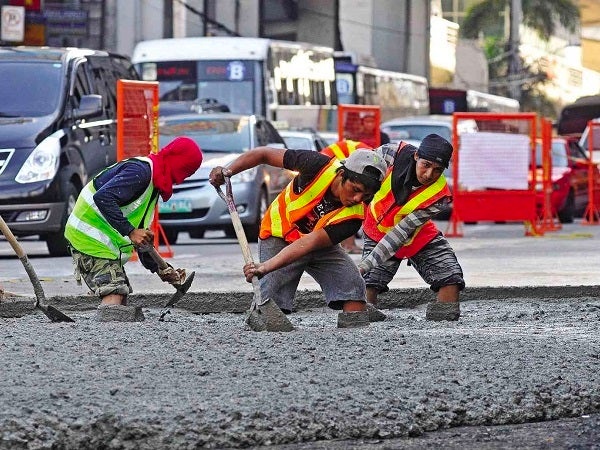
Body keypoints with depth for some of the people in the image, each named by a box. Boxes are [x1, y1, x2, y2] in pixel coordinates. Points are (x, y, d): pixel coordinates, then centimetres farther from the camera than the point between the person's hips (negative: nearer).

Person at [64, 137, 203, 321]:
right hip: (90, 236, -11)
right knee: (113, 297, -21)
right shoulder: (140, 171, -15)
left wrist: (158, 269, 15)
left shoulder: (154, 184, 18)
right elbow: (103, 197, -29)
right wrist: (130, 232, -30)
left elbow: (142, 233, 22)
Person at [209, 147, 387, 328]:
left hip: (321, 244, 2)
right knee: (270, 300, -21)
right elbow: (264, 154, -15)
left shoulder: (354, 215, -27)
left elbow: (309, 243, -37)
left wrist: (267, 267, -47)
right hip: (278, 237, -2)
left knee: (353, 285, -19)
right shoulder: (318, 166, -28)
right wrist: (228, 171, -26)